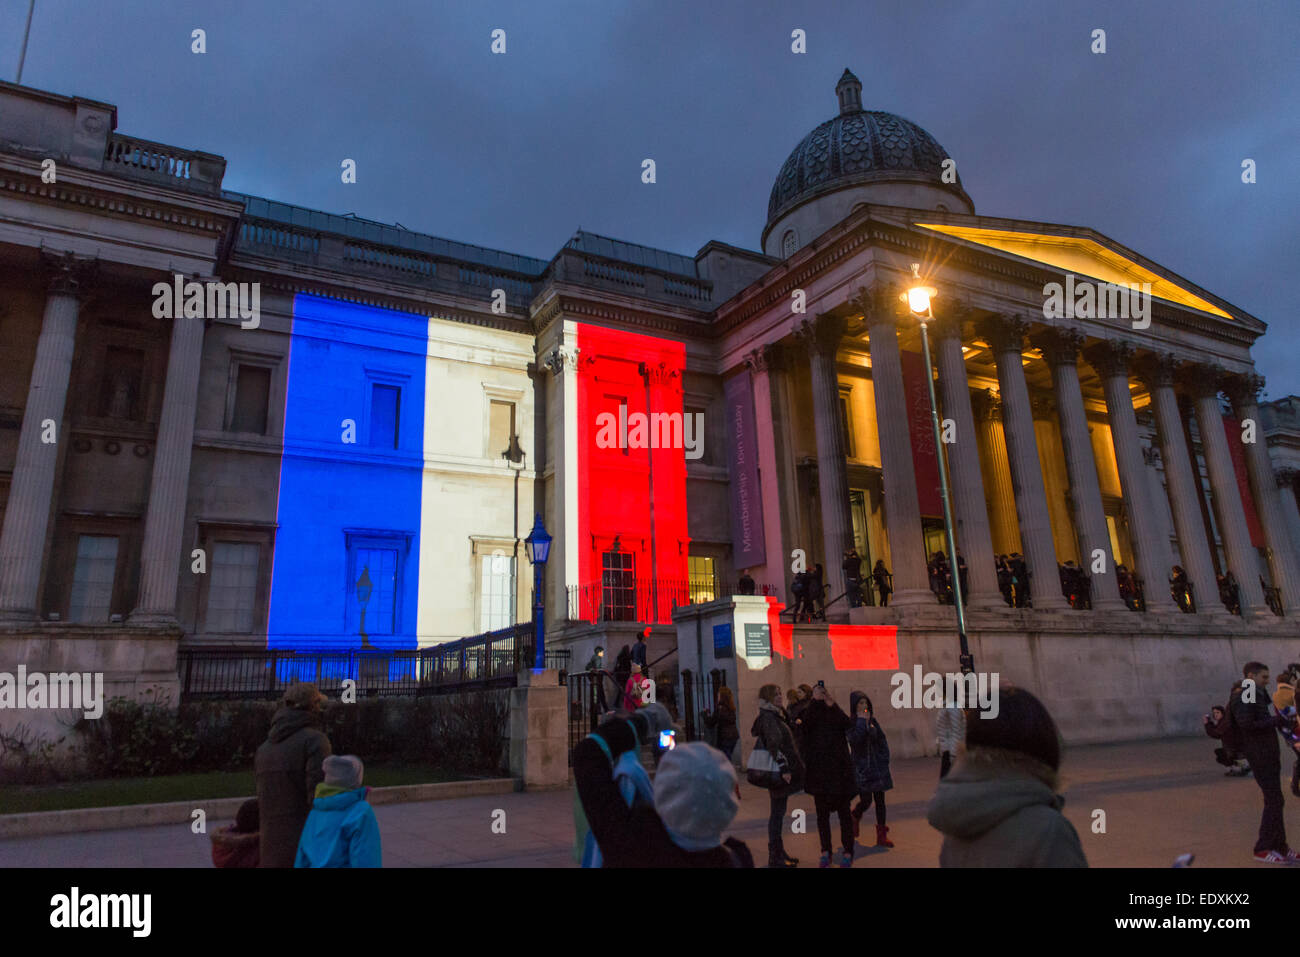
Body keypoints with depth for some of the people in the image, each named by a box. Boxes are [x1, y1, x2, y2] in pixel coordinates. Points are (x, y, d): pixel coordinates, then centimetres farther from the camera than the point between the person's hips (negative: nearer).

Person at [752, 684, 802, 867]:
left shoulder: (774, 715, 16)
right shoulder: (767, 718, -16)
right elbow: (774, 744, -24)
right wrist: (784, 768, -27)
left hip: (782, 771, 10)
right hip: (778, 772, -10)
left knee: (778, 813, 15)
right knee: (777, 813, -2)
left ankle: (779, 853, 24)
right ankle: (775, 858, 5)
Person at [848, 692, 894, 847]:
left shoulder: (872, 721, 9)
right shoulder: (851, 723, -8)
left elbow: (882, 741, 14)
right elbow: (854, 740, -24)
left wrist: (884, 760, 5)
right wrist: (861, 721, -21)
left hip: (877, 767, 5)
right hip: (861, 768, -5)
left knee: (880, 800, 4)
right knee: (866, 801, -4)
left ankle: (882, 836, 10)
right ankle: (854, 819, 29)